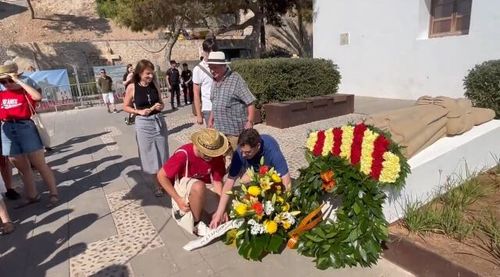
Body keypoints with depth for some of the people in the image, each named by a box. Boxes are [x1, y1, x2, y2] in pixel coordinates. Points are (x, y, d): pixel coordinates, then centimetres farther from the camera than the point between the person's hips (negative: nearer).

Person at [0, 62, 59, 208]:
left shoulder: (25, 91, 2)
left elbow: (38, 97, -22)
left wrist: (19, 81, -16)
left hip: (25, 127, -5)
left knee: (40, 164, -2)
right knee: (23, 168, 12)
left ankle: (53, 194, 4)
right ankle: (32, 196, 23)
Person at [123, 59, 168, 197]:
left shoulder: (154, 85, 1)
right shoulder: (132, 87, -8)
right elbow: (126, 107, 1)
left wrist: (161, 106, -10)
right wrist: (139, 111, -15)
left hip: (159, 121, 3)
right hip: (143, 124, -2)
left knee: (162, 154, 9)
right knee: (150, 156, 7)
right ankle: (157, 185, 22)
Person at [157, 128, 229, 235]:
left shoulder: (217, 156, -18)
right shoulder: (183, 154, -29)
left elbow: (217, 182, -11)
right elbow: (161, 176, -20)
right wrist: (178, 199, -23)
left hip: (206, 188, 4)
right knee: (199, 186, -39)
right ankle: (197, 223, -14)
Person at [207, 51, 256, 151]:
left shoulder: (236, 80, -11)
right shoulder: (215, 81, 12)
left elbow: (250, 102, -14)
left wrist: (249, 122, -21)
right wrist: (211, 119, 21)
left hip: (235, 129, -7)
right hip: (218, 129, 7)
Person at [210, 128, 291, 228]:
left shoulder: (272, 150, -42)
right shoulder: (239, 153, -35)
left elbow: (287, 183, -42)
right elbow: (230, 181, -32)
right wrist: (219, 213, -35)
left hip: (271, 168, -1)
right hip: (253, 169, 2)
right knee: (245, 180, -29)